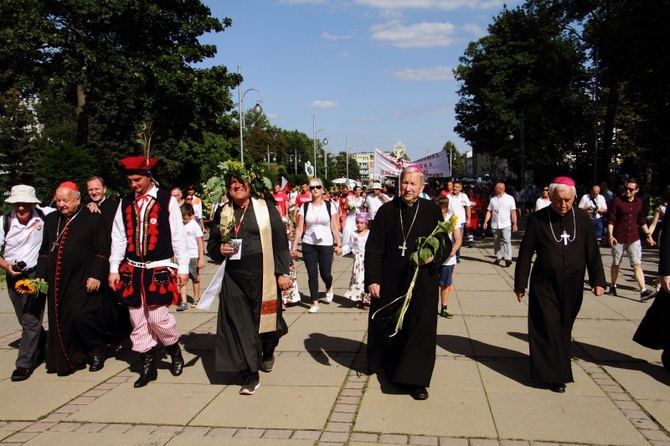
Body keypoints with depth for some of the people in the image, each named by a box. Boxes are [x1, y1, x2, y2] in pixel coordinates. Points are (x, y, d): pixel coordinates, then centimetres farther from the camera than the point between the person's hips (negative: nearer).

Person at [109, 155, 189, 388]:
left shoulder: (167, 201, -4)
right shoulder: (125, 203, 7)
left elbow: (178, 236, -3)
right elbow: (118, 238, 9)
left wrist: (183, 268, -5)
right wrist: (114, 269, 5)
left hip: (159, 269, -4)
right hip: (132, 270, 4)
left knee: (157, 317, -8)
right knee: (138, 320, 8)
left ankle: (175, 351, 21)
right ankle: (148, 366, 21)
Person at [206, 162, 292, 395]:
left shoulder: (266, 208, 0)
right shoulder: (223, 214, 9)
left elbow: (280, 241, -3)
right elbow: (211, 243, 16)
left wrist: (282, 272, -8)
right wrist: (219, 249, -8)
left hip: (263, 275, -2)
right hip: (234, 278, 2)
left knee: (265, 318, 10)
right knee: (240, 324, 0)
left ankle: (268, 352, 43)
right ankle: (250, 375, 11)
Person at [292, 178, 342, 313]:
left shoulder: (330, 206, 1)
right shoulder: (304, 207, 3)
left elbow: (335, 227, 0)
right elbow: (299, 229, 2)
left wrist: (339, 244, -6)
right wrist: (294, 247, -2)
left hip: (326, 245, -1)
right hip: (308, 245, 1)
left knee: (325, 273, 2)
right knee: (312, 275, 3)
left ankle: (329, 288, 37)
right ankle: (315, 303, 15)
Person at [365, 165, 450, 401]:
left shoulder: (432, 211, 0)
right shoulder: (387, 211, 0)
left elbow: (446, 244, 5)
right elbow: (373, 247, -1)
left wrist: (434, 256, -16)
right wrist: (372, 279, -8)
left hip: (422, 281, -1)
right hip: (389, 281, 1)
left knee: (420, 328, 0)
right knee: (389, 325, 11)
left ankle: (415, 380, 11)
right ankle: (390, 365, 35)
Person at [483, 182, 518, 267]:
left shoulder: (510, 198, 2)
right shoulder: (493, 199, 10)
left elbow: (513, 212, 1)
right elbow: (489, 211, 9)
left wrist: (515, 224, -5)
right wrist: (485, 222, -3)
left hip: (506, 225, -4)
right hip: (495, 224, 4)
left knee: (507, 241, -13)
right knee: (496, 242, 9)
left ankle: (508, 258, -17)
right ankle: (498, 257, 20)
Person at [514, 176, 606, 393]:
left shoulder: (583, 218, 1)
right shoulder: (537, 219, -7)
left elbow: (592, 252, 6)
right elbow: (525, 253, -3)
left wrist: (597, 280, 2)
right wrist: (520, 284, -1)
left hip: (572, 286, 3)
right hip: (544, 285, -3)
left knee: (564, 329, 14)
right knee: (549, 329, -1)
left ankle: (560, 366, 32)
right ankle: (555, 375, 9)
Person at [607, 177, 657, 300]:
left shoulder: (639, 203, 7)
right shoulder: (617, 201, -6)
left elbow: (642, 221, 19)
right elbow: (611, 220, -7)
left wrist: (648, 234, 16)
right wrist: (610, 235, -17)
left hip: (634, 239, 2)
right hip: (618, 239, -2)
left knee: (637, 264, -6)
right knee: (616, 264, 11)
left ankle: (643, 291, -11)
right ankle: (613, 286, 27)